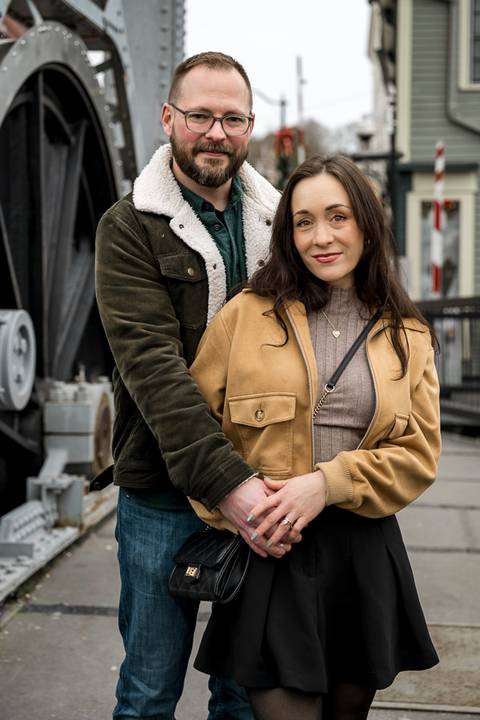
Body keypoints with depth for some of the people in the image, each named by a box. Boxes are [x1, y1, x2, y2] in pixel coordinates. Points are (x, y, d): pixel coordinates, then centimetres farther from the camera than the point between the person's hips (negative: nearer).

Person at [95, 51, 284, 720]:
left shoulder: (277, 220, 8)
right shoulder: (130, 227, -5)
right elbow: (153, 364, -17)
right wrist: (225, 480, -27)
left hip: (259, 494, 4)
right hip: (163, 496, -3)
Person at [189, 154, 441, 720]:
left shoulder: (407, 337, 8)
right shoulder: (245, 316, 0)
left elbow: (419, 452, 1)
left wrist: (328, 483, -14)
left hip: (365, 554, 3)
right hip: (269, 553, -3)